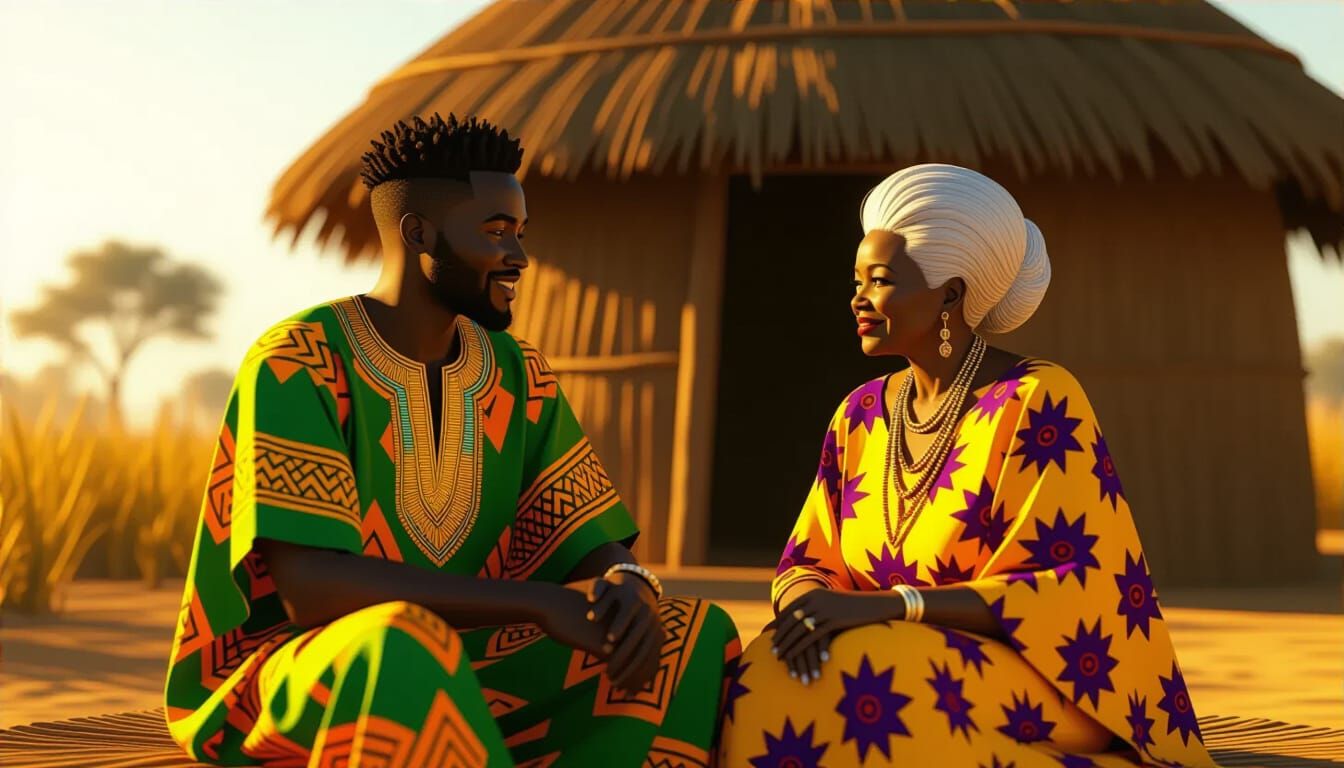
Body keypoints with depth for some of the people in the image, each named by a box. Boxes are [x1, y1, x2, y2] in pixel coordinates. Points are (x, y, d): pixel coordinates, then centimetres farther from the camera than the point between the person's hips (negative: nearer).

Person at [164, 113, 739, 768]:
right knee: (404, 645, -40)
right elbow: (307, 586, -24)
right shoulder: (295, 365, -13)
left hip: (453, 677, 6)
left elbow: (593, 547, 5)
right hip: (281, 686, -6)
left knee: (695, 637, -11)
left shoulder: (521, 380, 6)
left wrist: (628, 586, -22)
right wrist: (537, 602, -29)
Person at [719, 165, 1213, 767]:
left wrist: (892, 604, -27)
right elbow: (806, 563, 7)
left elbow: (1075, 592, -16)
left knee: (858, 678, -34)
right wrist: (811, 604, -19)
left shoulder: (1038, 401, -9)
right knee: (768, 684, -27)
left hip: (1032, 697, -5)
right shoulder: (860, 416, 10)